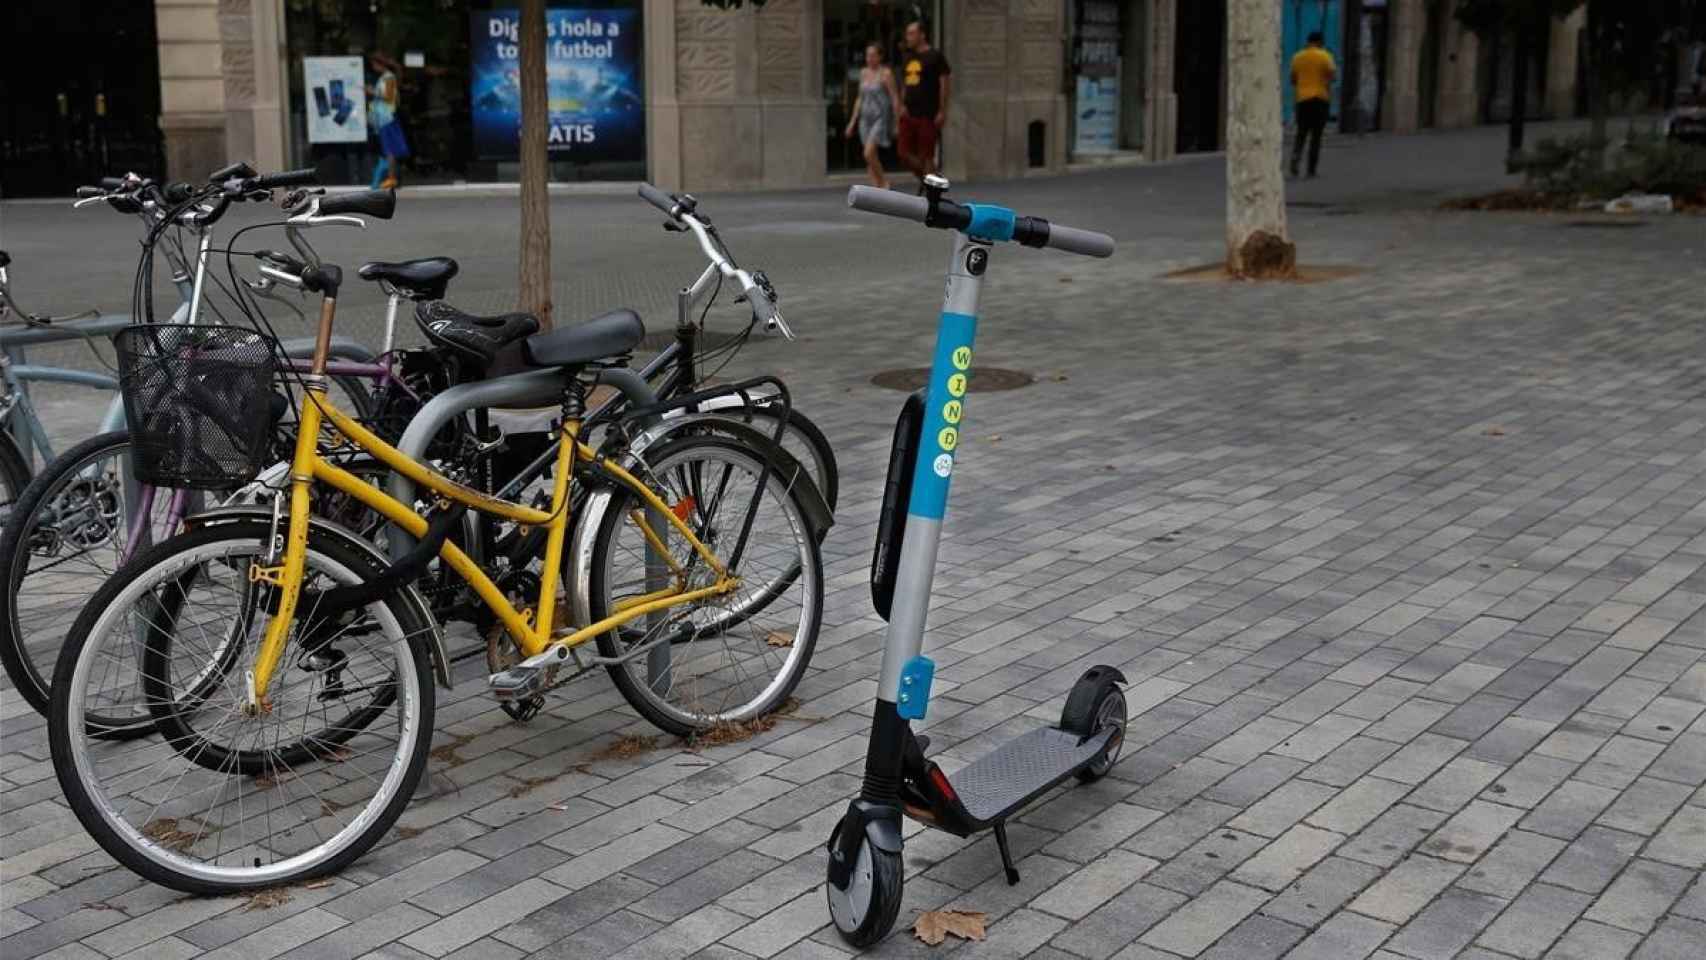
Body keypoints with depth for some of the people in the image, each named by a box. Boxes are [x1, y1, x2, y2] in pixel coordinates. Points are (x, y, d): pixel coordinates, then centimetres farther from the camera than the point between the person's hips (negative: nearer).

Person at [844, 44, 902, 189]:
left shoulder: (886, 73, -9)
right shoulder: (864, 72, 10)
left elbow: (895, 98, -9)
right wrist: (853, 121, 14)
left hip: (881, 118, -6)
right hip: (866, 118, 7)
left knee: (868, 154, -17)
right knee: (872, 157, 5)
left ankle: (883, 182, 0)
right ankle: (878, 188, 12)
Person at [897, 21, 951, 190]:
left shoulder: (935, 56, -6)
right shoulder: (908, 58, 15)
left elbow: (946, 83, -9)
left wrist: (942, 111, -13)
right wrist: (903, 105, 11)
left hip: (928, 115, -7)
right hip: (909, 114, 7)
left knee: (926, 156, -4)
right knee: (905, 153, 4)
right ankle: (924, 179, 24)